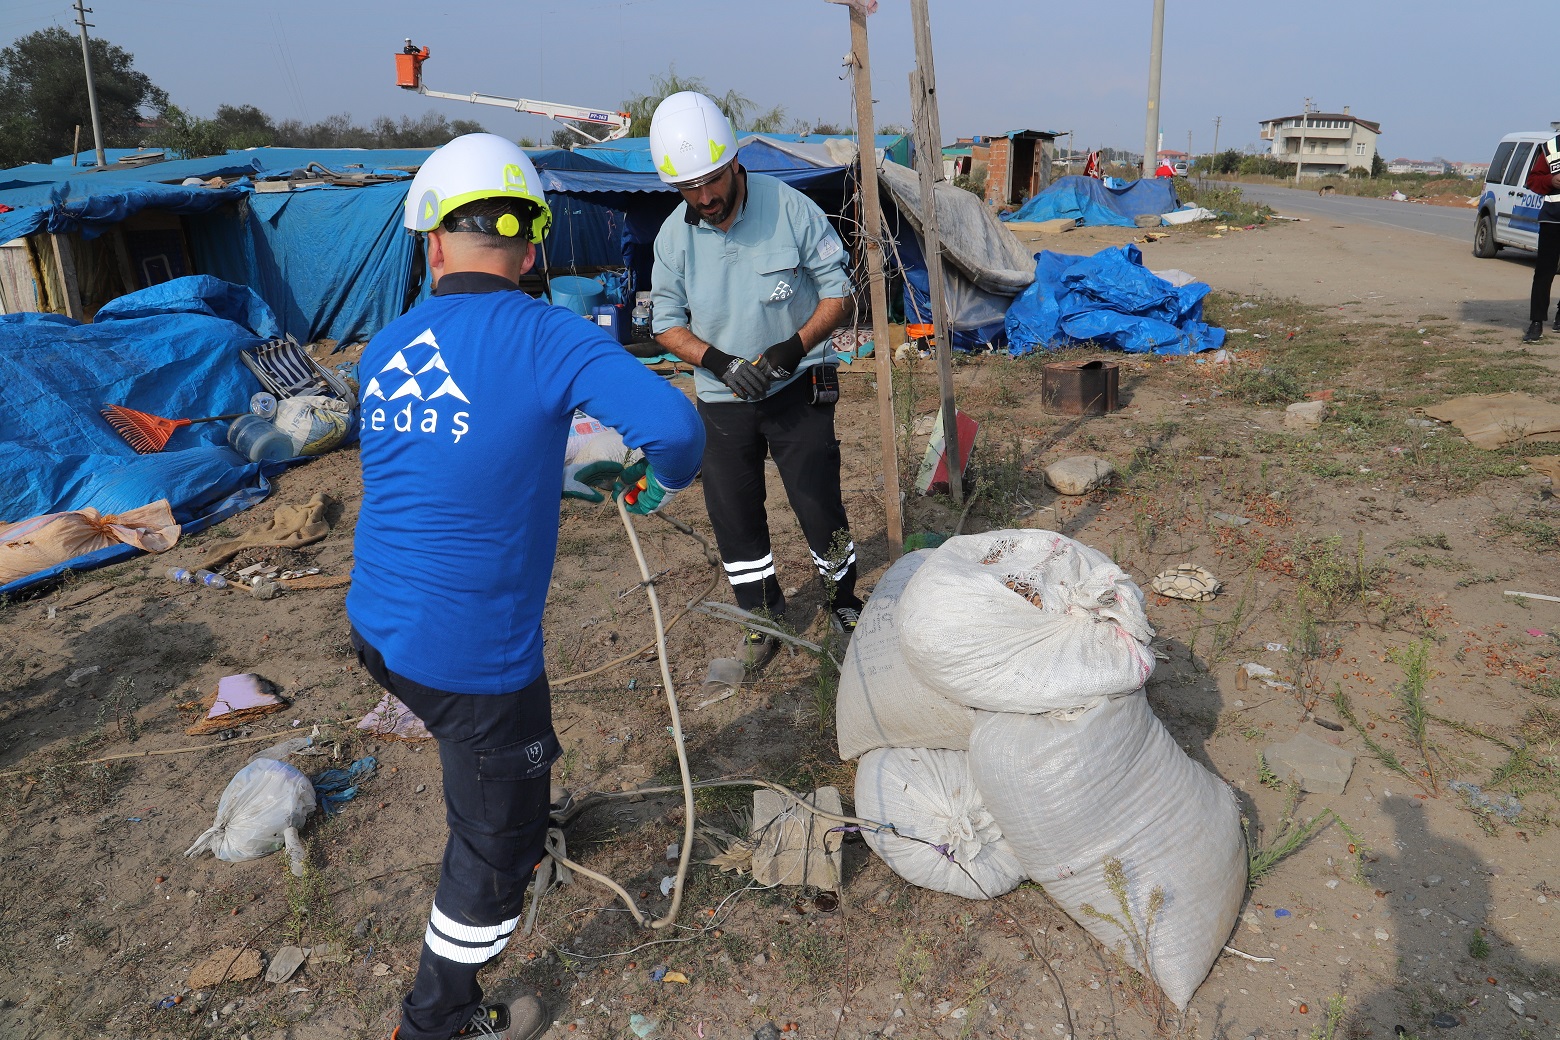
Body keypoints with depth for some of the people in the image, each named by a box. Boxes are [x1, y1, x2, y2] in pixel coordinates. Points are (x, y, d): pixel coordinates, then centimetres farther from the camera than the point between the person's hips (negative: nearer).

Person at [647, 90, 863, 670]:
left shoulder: (790, 208, -14)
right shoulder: (674, 235, -7)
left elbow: (839, 292, -8)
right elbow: (666, 322, 1)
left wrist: (795, 348, -24)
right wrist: (718, 360, -17)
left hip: (798, 387, -3)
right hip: (722, 399, 3)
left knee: (819, 504, 1)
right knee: (733, 518, 9)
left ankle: (845, 607, 26)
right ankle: (765, 620, 30)